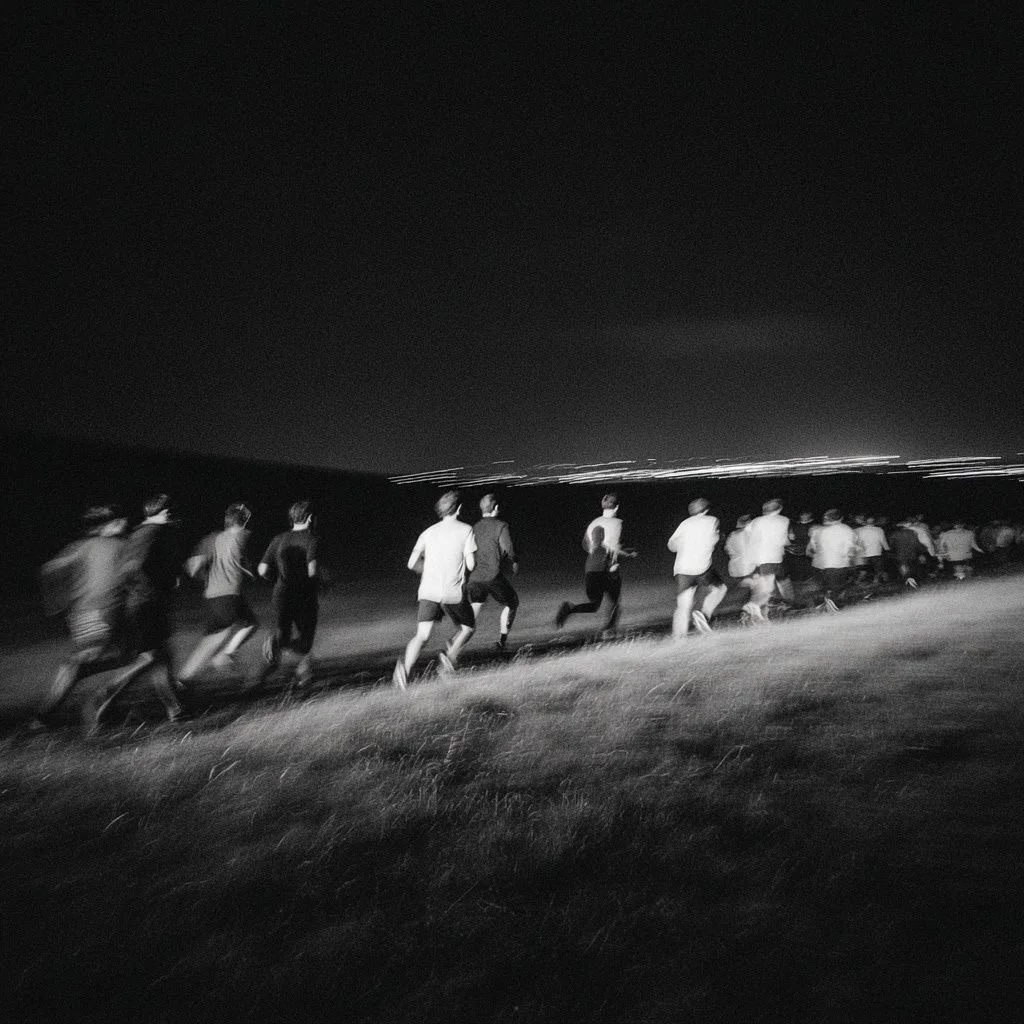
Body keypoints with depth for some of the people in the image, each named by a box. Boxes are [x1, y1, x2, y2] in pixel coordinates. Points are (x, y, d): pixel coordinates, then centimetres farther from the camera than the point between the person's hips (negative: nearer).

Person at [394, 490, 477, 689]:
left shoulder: (429, 531, 14)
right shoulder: (466, 530, 2)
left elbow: (412, 563, 9)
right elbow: (471, 565, -3)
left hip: (428, 591, 3)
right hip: (453, 592, -3)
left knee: (422, 635, -3)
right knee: (467, 627, 19)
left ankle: (405, 666, -28)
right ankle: (449, 656, -4)